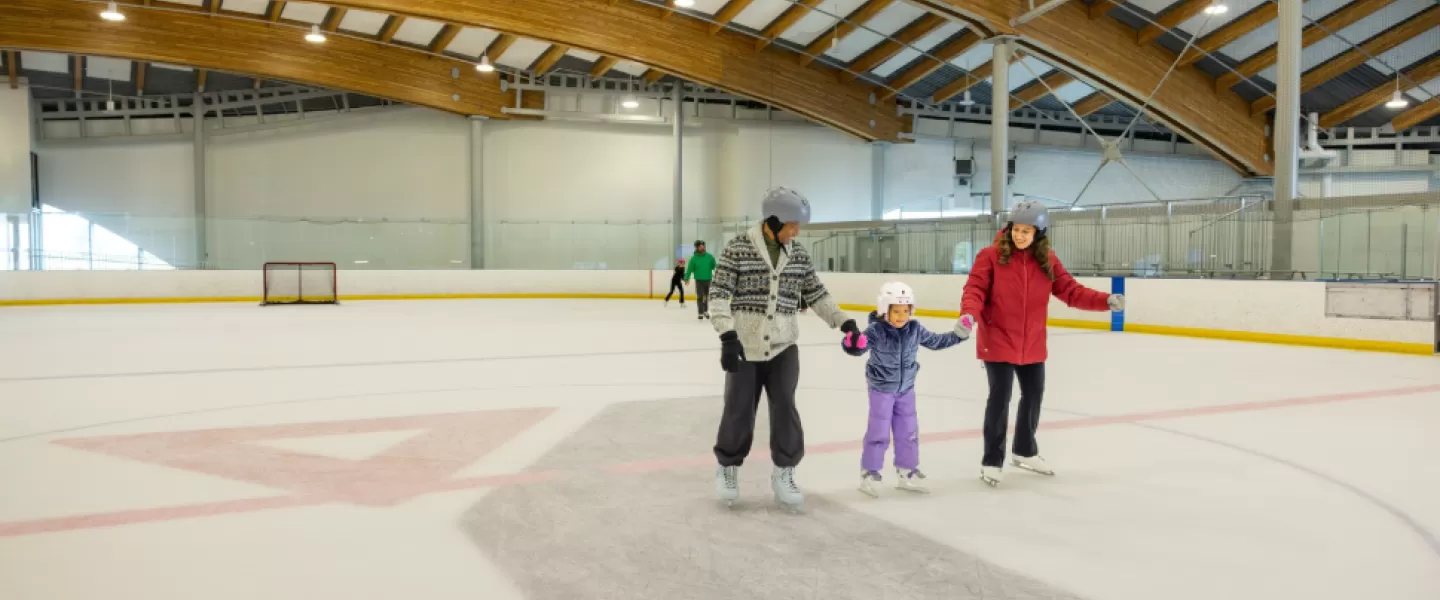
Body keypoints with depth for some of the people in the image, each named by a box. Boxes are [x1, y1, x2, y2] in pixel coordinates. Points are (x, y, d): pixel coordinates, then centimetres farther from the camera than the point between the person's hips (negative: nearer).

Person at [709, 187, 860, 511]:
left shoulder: (798, 254, 4)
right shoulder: (738, 248, -10)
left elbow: (816, 294, 12)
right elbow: (719, 294, -11)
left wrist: (843, 320, 3)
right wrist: (727, 336, -20)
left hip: (783, 344, 3)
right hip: (744, 344, -3)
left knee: (784, 407, -2)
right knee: (739, 410, 4)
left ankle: (783, 472, 14)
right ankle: (727, 466, 27)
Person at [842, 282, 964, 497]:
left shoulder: (915, 329, -4)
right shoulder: (876, 330, -22)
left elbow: (935, 341, 11)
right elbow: (861, 346, -35)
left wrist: (958, 335, 7)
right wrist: (854, 344, -58)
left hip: (906, 388, 5)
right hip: (881, 389, -5)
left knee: (908, 430, 12)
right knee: (879, 432, -2)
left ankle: (907, 471, 26)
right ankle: (869, 473, 11)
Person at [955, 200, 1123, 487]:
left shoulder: (1048, 260, -1)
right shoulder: (991, 256, -13)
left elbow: (1071, 291, -3)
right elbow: (975, 290, -17)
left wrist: (1105, 301, -16)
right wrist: (968, 315, -36)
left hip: (1032, 345, 5)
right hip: (997, 342, -5)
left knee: (1034, 394, 18)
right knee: (999, 398, -3)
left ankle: (1024, 451, 41)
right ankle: (992, 461, 13)